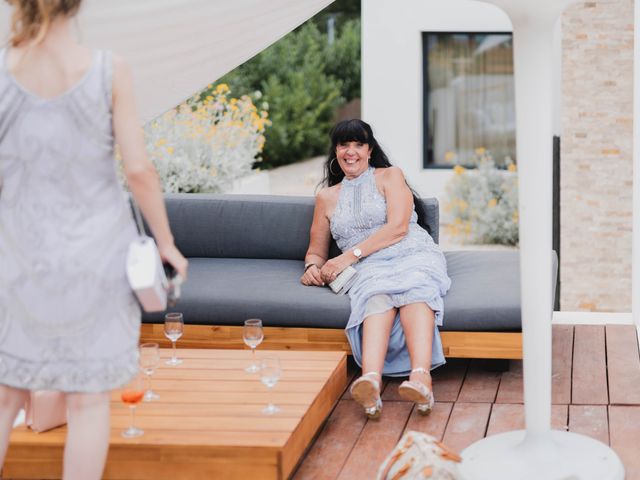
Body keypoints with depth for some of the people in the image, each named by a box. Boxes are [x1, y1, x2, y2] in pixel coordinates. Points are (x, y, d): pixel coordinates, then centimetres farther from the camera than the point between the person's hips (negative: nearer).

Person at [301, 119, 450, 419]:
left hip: (412, 253, -1)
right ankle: (371, 382, -66)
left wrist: (351, 255, -8)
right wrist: (312, 267, 4)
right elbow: (316, 250, 31)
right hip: (371, 268, 1)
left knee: (413, 288, -39)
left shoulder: (389, 176, 15)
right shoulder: (327, 197, 26)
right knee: (379, 296, -37)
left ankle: (420, 376, -65)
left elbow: (398, 228, 0)